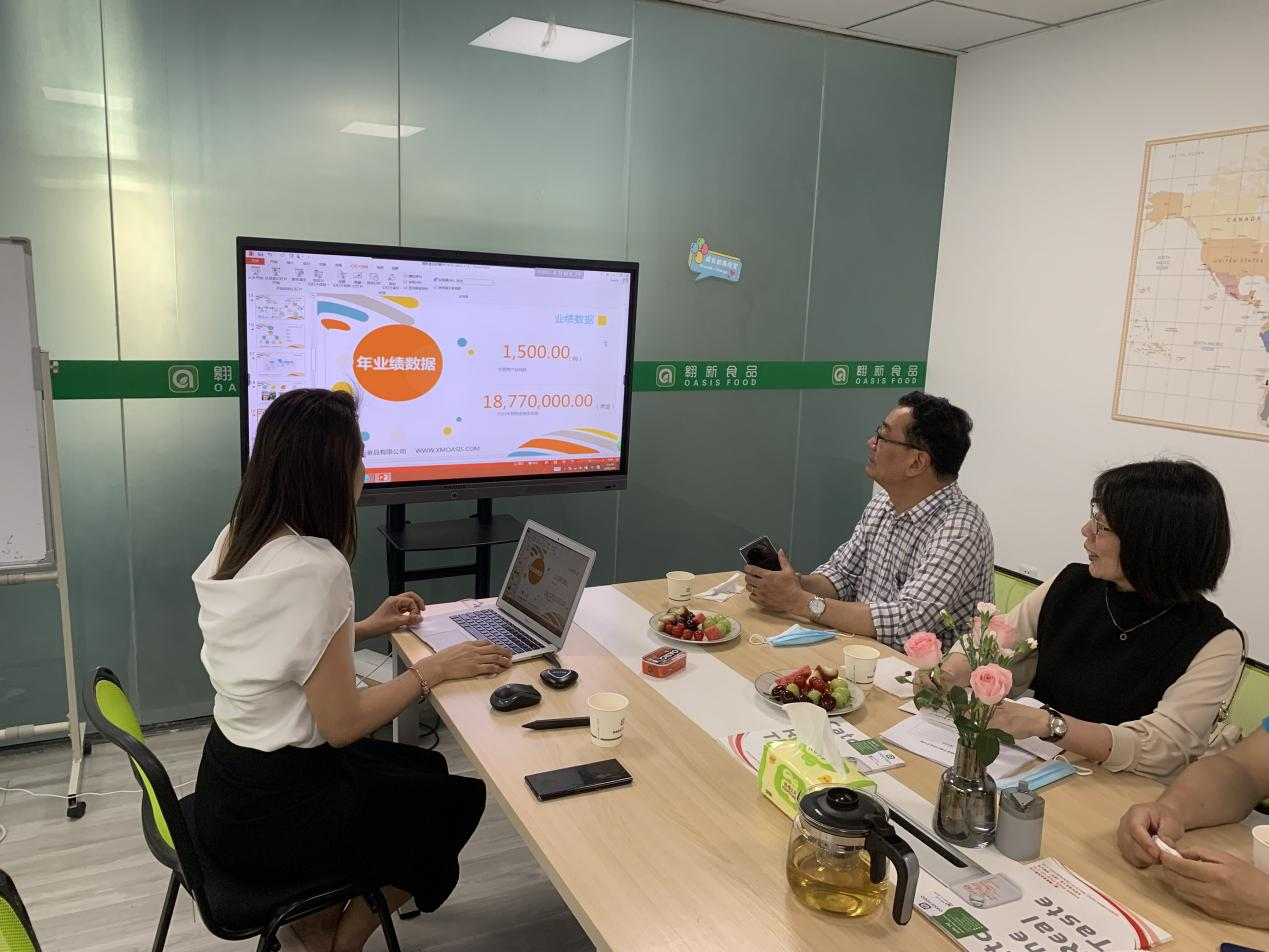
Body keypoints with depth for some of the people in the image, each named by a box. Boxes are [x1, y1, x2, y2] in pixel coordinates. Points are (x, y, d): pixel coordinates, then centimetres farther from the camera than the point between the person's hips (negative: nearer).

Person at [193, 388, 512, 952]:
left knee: (428, 769, 22)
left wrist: (366, 628, 14)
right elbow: (342, 725, -23)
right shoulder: (314, 568, -29)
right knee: (461, 801, 12)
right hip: (270, 808, -8)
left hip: (237, 777, 8)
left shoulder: (236, 539, -1)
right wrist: (434, 668, -13)